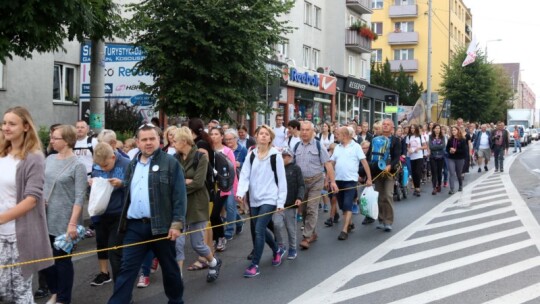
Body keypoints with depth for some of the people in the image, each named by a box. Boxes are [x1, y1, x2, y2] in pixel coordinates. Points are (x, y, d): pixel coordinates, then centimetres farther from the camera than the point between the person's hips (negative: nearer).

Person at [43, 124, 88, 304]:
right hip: (46, 218, 6)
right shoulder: (50, 159, 6)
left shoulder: (77, 165, -11)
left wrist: (73, 223, -19)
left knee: (62, 259, 5)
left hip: (64, 221, -6)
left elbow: (80, 197, -15)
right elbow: (43, 185, 15)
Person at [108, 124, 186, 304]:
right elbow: (127, 194, 19)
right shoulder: (132, 165, 13)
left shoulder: (170, 163, -5)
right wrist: (123, 220, 12)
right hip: (135, 226, 4)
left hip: (161, 226, -4)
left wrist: (177, 223, -16)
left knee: (169, 267, 12)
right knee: (127, 269, 0)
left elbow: (179, 196, -9)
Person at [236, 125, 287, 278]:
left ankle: (255, 265, -3)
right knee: (260, 230, 15)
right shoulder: (251, 155, 6)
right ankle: (277, 250, 41)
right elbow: (245, 175, -1)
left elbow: (281, 180, -5)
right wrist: (240, 192, -19)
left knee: (259, 230, -12)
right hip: (254, 199, 5)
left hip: (269, 199, -5)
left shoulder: (275, 155, -6)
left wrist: (281, 201, -7)